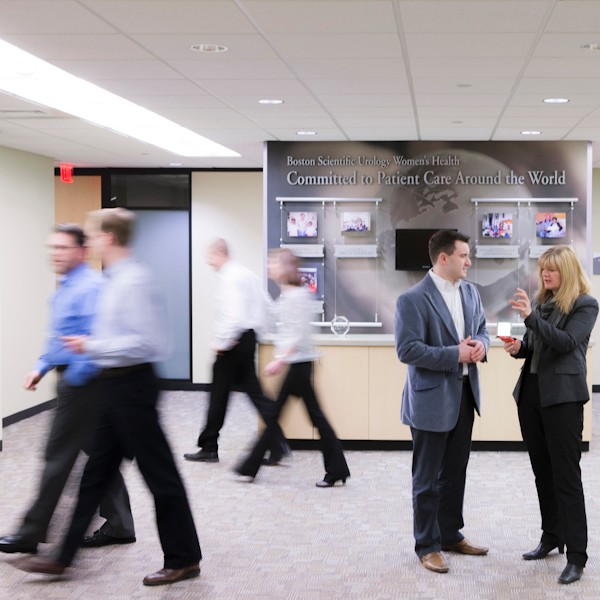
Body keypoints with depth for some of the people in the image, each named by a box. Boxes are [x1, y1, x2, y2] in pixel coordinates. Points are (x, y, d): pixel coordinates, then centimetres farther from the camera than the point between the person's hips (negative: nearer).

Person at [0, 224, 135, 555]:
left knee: (58, 457, -2)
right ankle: (118, 526, 21)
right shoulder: (65, 287, 15)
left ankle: (32, 533, 6)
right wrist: (42, 366, 14)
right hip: (73, 380, 10)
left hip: (81, 384, -10)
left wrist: (74, 378, -19)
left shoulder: (90, 287, -17)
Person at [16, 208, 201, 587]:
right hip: (117, 387, 10)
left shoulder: (134, 281, -19)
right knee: (96, 473, 14)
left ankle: (184, 559, 14)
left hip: (132, 386, -10)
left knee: (160, 474, 2)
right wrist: (90, 345, 12)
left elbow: (147, 342, -25)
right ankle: (64, 558, 22)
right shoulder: (116, 279, 11)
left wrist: (93, 346, -19)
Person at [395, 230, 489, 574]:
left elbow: (481, 329, 16)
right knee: (428, 478, 5)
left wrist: (481, 345, -7)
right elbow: (407, 349, -20)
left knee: (456, 471, 18)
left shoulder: (470, 291, 6)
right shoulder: (413, 299, -16)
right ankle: (427, 545, 17)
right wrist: (455, 355, -22)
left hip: (464, 394, 7)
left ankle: (451, 534, 33)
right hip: (431, 399, -7)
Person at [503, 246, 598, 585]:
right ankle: (552, 537, 26)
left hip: (562, 396, -7)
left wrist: (531, 317, -28)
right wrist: (519, 347, -3)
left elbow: (566, 342, -20)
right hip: (531, 391, 7)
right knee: (542, 471, 13)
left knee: (566, 475, -6)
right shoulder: (540, 302, 11)